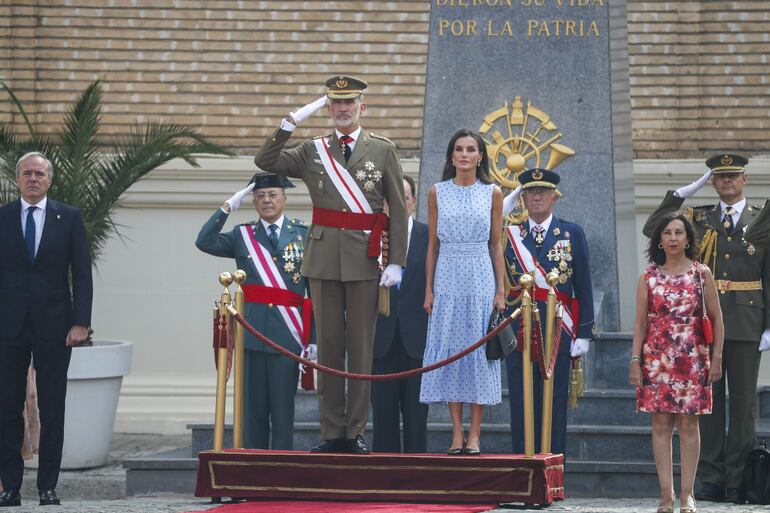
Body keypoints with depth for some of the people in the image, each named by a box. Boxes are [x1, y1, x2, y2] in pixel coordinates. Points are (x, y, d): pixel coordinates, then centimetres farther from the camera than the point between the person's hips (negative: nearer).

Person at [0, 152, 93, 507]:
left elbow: (81, 273, 3)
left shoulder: (68, 217, 5)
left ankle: (48, 486, 8)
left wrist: (81, 322, -6)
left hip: (53, 326, 0)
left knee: (52, 410, 2)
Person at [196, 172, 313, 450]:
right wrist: (228, 207, -9)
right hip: (251, 334, 2)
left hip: (287, 336, -2)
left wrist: (312, 339, -4)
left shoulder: (303, 235, 5)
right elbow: (204, 242, -5)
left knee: (282, 410, 0)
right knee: (252, 409, 5)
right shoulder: (243, 235, 11)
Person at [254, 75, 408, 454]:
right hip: (323, 259, 2)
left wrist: (396, 263, -5)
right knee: (328, 346, 3)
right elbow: (264, 161, 0)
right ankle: (332, 433, 8)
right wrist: (292, 123, -8)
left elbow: (399, 211, 3)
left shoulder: (383, 150, 6)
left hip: (364, 261, -2)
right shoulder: (312, 151, 11)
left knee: (361, 348, 1)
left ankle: (356, 433, 7)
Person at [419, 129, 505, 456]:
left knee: (480, 349, -2)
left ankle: (474, 435, 1)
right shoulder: (437, 192, 6)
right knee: (449, 348, -1)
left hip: (481, 278, 0)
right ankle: (457, 433, 3)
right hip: (448, 276, 1)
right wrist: (428, 289, 2)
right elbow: (432, 244, 7)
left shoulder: (492, 193, 5)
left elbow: (496, 245, 6)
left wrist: (500, 290, 1)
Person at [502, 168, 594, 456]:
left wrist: (584, 334, -4)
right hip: (519, 329, 1)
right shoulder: (509, 235, 10)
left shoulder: (572, 234, 5)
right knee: (521, 404, 3)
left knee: (554, 403, 1)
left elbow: (584, 288, 3)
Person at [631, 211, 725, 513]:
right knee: (661, 424, -1)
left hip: (692, 359, -1)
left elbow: (716, 318, 4)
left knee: (688, 424, 0)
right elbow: (640, 321, 6)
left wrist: (717, 358, -2)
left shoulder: (701, 273, 3)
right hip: (657, 359, 1)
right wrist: (635, 360, -1)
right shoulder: (649, 276, 5)